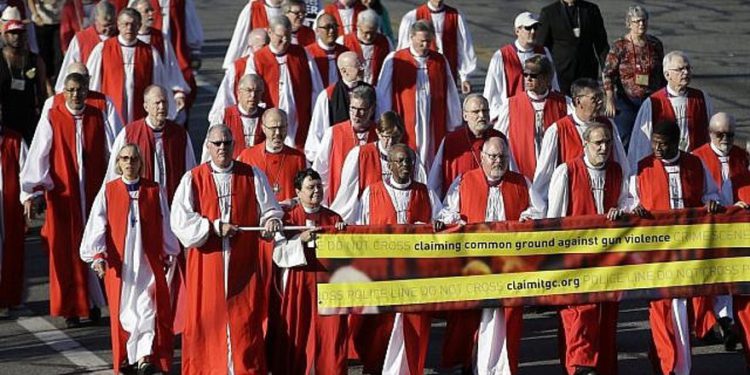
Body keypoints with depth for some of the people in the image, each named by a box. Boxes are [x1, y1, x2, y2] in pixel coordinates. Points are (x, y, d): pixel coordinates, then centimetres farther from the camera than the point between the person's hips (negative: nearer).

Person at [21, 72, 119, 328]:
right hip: (62, 194, -2)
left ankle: (94, 302, 16)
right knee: (65, 250, 1)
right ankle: (71, 309, 9)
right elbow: (38, 155, -6)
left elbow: (112, 152, 5)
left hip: (93, 192, 2)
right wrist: (33, 191, -14)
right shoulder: (51, 119, -3)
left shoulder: (97, 118, 3)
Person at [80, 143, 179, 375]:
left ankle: (145, 356, -14)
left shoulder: (154, 191, 5)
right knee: (122, 308, 4)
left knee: (148, 307, -10)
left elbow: (165, 225, 11)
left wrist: (169, 254, 14)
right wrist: (98, 255, -12)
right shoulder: (108, 191, 4)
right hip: (118, 261, 0)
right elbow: (97, 225, -2)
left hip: (148, 260, 0)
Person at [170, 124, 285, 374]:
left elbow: (270, 210, 5)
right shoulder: (192, 179, 3)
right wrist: (214, 228, -15)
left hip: (243, 262, 0)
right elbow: (179, 220, -6)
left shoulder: (253, 176, 6)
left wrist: (271, 220, -18)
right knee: (206, 318, 1)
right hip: (207, 263, 0)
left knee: (245, 320, -1)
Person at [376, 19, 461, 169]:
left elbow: (450, 94, 10)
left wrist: (453, 125, 8)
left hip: (434, 127, 2)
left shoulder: (440, 61, 6)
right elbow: (384, 95, 0)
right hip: (404, 126, -2)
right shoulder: (394, 61, -2)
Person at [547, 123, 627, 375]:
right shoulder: (566, 172, -3)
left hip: (610, 254, 5)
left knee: (609, 310, 7)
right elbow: (553, 216, -1)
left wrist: (620, 211, -4)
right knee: (582, 308, -18)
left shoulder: (617, 172, 11)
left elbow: (625, 201, 21)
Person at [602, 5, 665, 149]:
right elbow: (607, 74, -8)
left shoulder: (655, 44, 6)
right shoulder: (619, 46, -5)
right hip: (626, 101, -3)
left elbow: (662, 73, 16)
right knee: (625, 140, -4)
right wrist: (610, 99, -17)